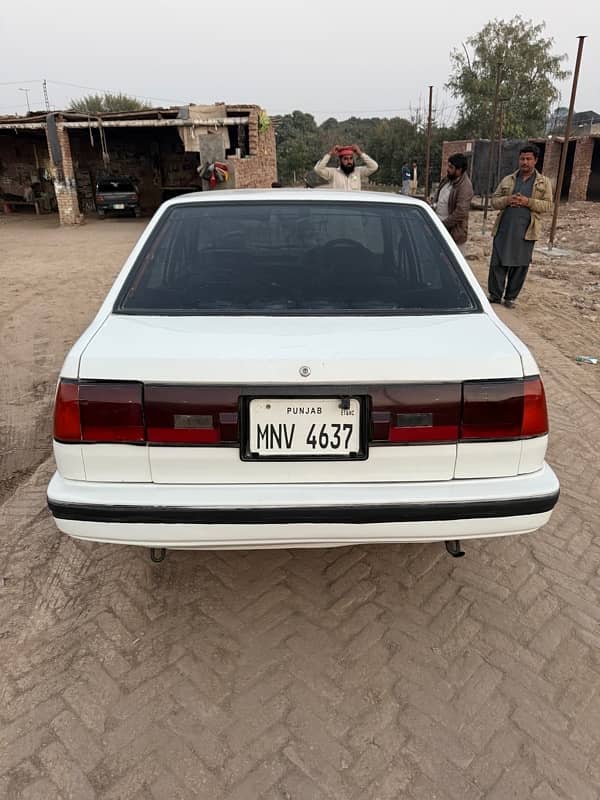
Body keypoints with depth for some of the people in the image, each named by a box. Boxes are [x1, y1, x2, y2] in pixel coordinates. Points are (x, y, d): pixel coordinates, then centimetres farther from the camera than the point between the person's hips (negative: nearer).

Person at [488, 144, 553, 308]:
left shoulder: (544, 182, 6)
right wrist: (507, 200, -12)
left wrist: (528, 202, -15)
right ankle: (495, 294, 13)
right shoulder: (507, 180, 11)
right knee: (497, 263, 1)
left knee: (520, 265, 3)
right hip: (503, 229, 1)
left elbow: (548, 205, -1)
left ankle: (511, 297, 15)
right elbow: (494, 201, 9)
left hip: (526, 231, -1)